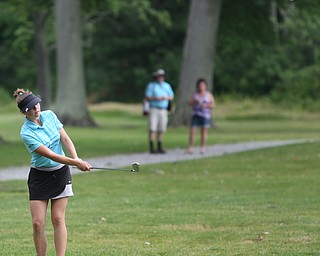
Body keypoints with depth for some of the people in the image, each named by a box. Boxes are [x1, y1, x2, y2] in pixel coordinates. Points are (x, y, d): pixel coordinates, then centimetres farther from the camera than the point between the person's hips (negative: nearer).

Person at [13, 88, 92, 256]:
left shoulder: (49, 115, -2)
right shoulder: (26, 133, -19)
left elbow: (65, 139, 0)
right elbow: (50, 155, -23)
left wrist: (76, 158, -18)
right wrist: (76, 163, -29)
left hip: (60, 173, 3)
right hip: (39, 177, -3)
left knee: (58, 219, -2)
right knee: (38, 223, -7)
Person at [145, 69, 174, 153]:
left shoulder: (167, 85, 12)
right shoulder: (151, 85, 0)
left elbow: (171, 96, 13)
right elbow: (147, 97, -6)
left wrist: (166, 98, -9)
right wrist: (157, 98, -20)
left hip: (163, 110, 4)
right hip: (154, 109, -4)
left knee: (161, 130, 3)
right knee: (152, 129, -9)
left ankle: (160, 148, 8)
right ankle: (152, 148, -9)